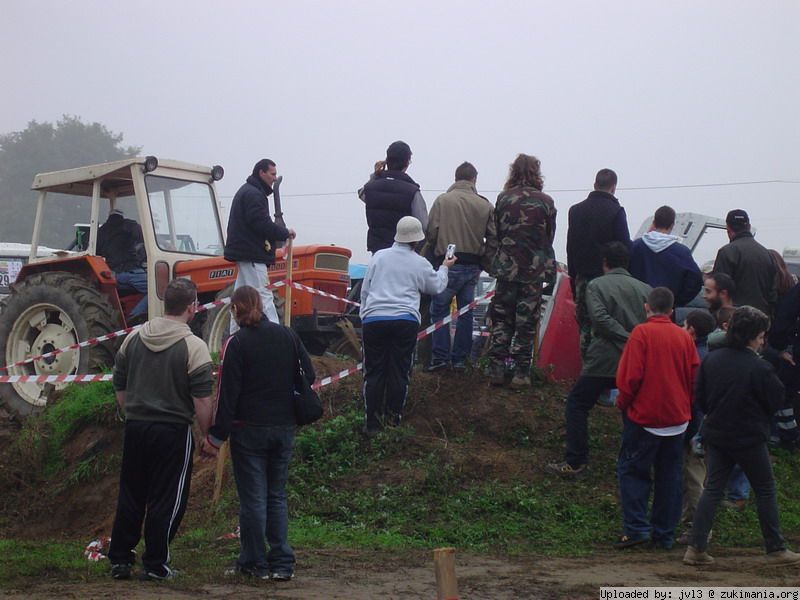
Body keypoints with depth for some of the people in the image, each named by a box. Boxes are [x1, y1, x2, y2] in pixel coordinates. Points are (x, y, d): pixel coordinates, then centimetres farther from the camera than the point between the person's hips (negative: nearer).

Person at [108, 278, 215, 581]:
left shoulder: (134, 338, 5)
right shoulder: (194, 346, -12)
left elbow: (120, 387, 12)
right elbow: (201, 400, -14)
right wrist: (207, 433, -3)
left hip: (135, 428, 5)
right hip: (173, 431, -5)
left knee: (130, 496, 14)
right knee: (166, 500, 4)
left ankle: (120, 559, 19)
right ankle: (155, 565, 8)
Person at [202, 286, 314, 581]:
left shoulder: (237, 343, -10)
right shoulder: (287, 335, 4)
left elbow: (227, 393, -13)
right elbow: (308, 375, 9)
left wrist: (216, 436, -10)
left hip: (249, 429, -4)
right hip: (284, 428, 5)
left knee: (253, 497, 4)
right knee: (277, 495, 12)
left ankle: (255, 563, 9)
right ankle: (282, 563, 10)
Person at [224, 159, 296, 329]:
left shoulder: (246, 192, 20)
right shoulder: (253, 194, -14)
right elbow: (262, 224, -22)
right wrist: (285, 233, -11)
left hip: (243, 252, 11)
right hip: (251, 253, -11)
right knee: (263, 296, -13)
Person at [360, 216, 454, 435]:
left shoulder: (379, 256, 8)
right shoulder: (419, 263, 5)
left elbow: (365, 290, 11)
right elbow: (437, 287, 23)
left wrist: (365, 313, 23)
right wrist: (444, 268, 40)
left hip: (373, 319, 1)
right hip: (405, 321, -1)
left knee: (374, 372, 5)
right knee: (399, 371, 7)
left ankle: (371, 421, 3)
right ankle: (394, 417, 11)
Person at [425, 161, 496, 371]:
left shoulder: (442, 200, -4)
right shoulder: (485, 205, 3)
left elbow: (431, 233, -6)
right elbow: (493, 238, 2)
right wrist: (483, 263, 13)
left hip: (448, 265, -3)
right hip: (473, 266, 3)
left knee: (439, 310, 5)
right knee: (465, 312, 11)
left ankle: (441, 357, -1)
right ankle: (460, 358, 12)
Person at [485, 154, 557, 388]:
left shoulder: (503, 199, -2)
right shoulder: (545, 202, -4)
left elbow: (494, 236, 2)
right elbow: (549, 238, 4)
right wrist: (549, 267, 17)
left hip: (506, 268, 1)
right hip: (534, 270, -1)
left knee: (501, 320, 9)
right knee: (526, 322, 5)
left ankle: (496, 369, 5)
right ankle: (521, 372, 5)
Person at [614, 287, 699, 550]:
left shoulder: (641, 333, -11)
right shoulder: (684, 337, 2)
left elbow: (630, 376, -16)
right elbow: (695, 377, 5)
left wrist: (623, 403, 0)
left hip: (644, 417, -4)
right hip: (677, 418, 5)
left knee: (632, 471, 5)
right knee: (670, 476, 11)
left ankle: (636, 528, -5)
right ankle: (665, 534, 15)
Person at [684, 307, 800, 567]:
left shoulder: (711, 360, -3)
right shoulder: (760, 367, -18)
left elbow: (699, 397, 3)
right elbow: (775, 401, -9)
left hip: (716, 435, 5)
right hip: (749, 438, -5)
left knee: (712, 489, 9)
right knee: (765, 491, 10)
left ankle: (695, 547, 2)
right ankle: (776, 550, 16)